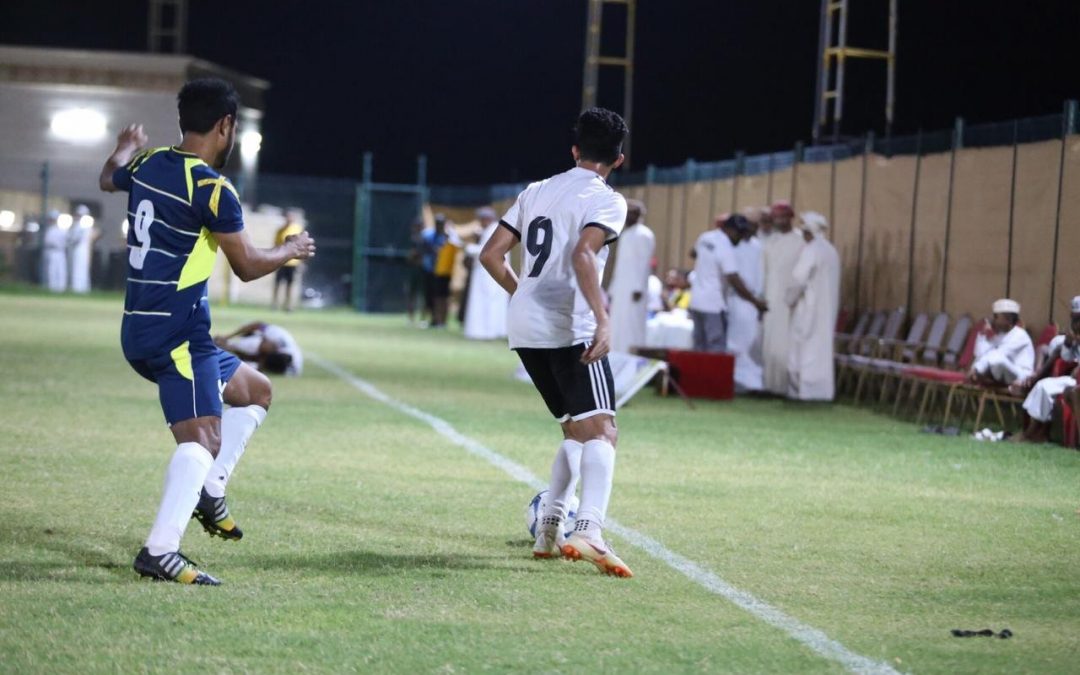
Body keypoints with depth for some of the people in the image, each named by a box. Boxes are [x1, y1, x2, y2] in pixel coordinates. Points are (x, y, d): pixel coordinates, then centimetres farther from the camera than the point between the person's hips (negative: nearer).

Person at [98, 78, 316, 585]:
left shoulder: (146, 165, 9)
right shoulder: (213, 190, -15)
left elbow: (109, 178, 35)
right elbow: (248, 266, -7)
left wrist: (125, 147, 56)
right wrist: (291, 250, 13)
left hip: (139, 332, 9)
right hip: (179, 334, -9)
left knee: (254, 392, 22)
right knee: (203, 438, -18)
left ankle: (209, 491, 10)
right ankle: (160, 551, -31)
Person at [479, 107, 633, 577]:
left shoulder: (535, 192, 17)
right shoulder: (607, 201, -4)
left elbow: (491, 254, 15)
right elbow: (582, 255, -21)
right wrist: (603, 320, -25)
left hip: (525, 328, 7)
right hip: (571, 330, -7)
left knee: (576, 429, 20)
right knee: (600, 430, -14)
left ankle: (549, 529, 15)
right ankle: (589, 529, -35)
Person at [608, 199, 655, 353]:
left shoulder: (644, 235, -8)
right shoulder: (625, 234, 19)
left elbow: (645, 264, -14)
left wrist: (638, 288, -20)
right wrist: (612, 288, 19)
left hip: (633, 290, -9)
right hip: (620, 290, 9)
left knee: (632, 329, -10)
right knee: (617, 330, 7)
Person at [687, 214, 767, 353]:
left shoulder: (705, 238, 7)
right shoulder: (726, 249, -18)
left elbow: (694, 252, 29)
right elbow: (734, 280, -23)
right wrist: (756, 302, -18)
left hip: (696, 302, 9)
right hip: (713, 305, -9)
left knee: (699, 349, 12)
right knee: (716, 350, -8)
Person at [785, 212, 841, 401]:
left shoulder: (810, 250, -14)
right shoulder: (831, 251, 12)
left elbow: (799, 278, -20)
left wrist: (789, 299, -6)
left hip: (808, 307, -8)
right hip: (827, 308, 8)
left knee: (805, 349, -4)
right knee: (822, 349, 9)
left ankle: (805, 390, -5)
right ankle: (822, 389, 8)